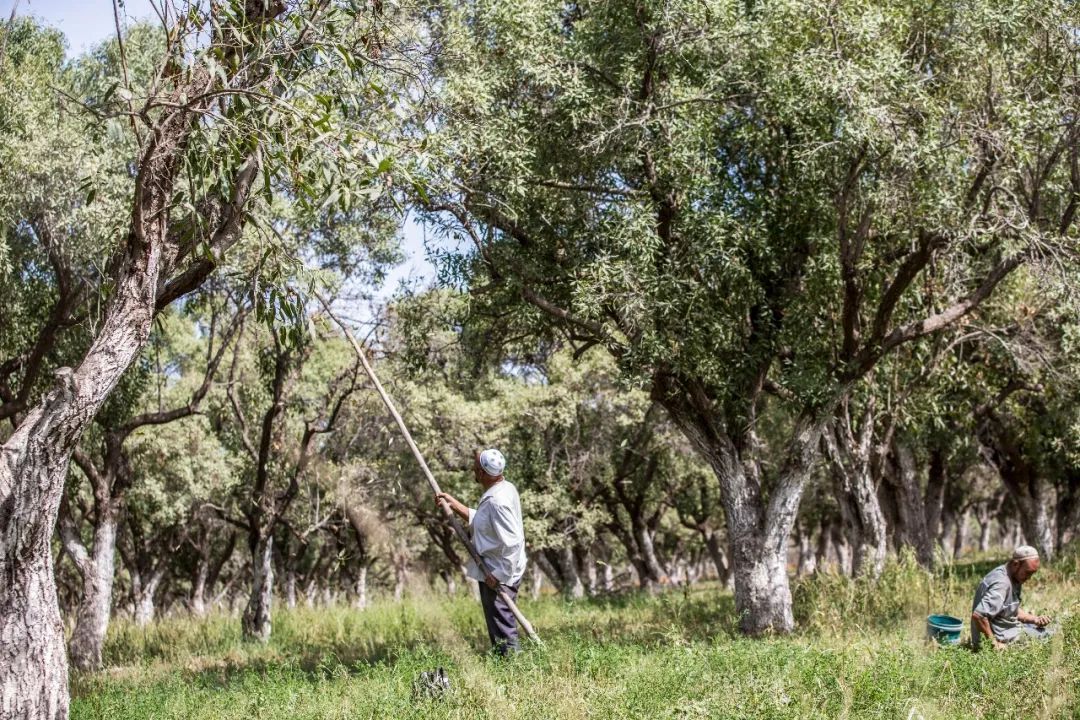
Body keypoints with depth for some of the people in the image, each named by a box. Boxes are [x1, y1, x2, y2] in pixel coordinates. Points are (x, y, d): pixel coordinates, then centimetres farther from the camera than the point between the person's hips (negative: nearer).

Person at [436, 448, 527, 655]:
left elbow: (512, 542, -28)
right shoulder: (505, 487, 7)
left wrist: (498, 574, -22)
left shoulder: (497, 501, -25)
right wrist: (453, 503, 16)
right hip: (494, 572, 10)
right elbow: (479, 521, 20)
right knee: (501, 629, 19)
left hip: (497, 577, -10)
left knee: (503, 632, -2)